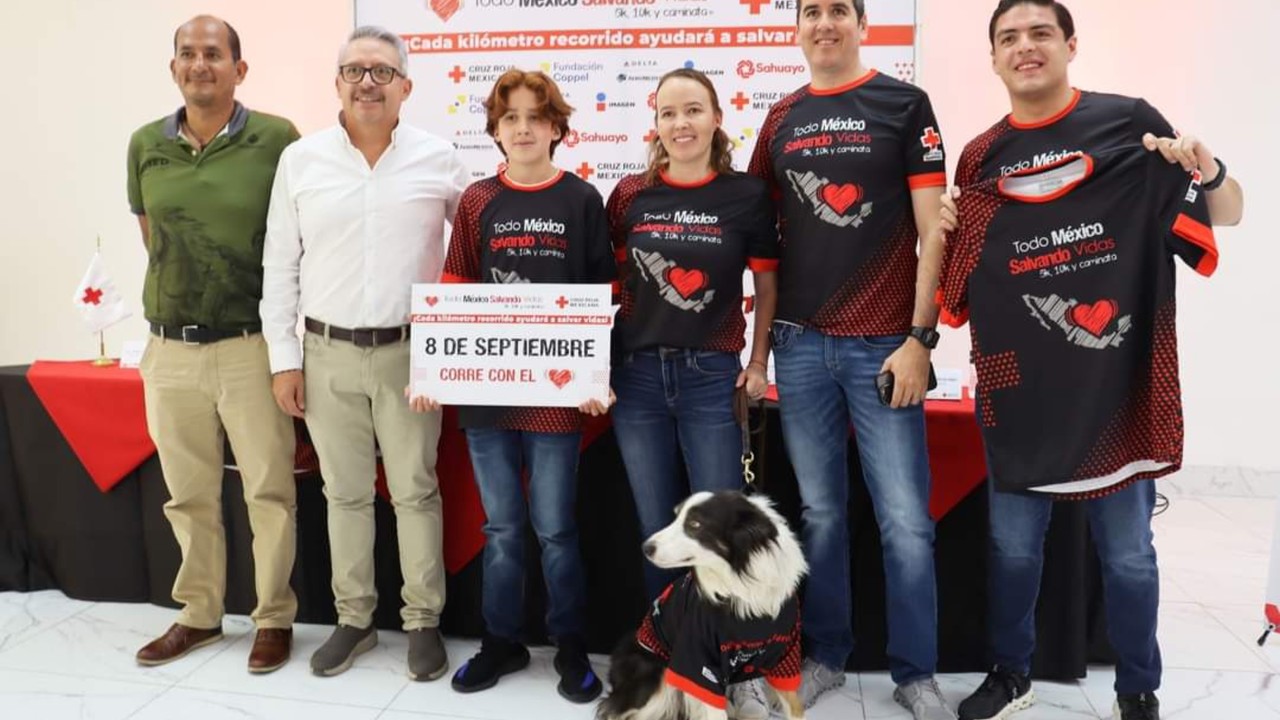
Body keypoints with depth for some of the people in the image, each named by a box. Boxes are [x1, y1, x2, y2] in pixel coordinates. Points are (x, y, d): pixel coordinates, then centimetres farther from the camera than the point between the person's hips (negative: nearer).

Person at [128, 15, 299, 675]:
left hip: (251, 345, -4)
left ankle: (274, 618, 20)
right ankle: (198, 614, 31)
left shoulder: (276, 140, -6)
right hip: (170, 349, 4)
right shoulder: (146, 145, 6)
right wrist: (174, 294, 14)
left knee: (269, 489, 4)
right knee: (188, 493, 14)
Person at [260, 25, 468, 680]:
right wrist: (284, 357, 1)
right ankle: (354, 618, 27)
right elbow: (280, 267, 5)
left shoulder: (438, 159, 0)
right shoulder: (301, 160, 2)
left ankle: (423, 621, 20)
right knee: (344, 492, 11)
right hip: (327, 354, 2)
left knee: (416, 491, 6)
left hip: (409, 353, -1)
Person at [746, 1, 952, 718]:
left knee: (905, 519, 0)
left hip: (885, 345, -3)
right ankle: (826, 656, 25)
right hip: (800, 342, 3)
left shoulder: (905, 104, 2)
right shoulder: (781, 120, 12)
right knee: (820, 512, 10)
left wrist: (920, 337, -10)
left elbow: (932, 230, -3)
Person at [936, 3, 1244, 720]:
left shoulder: (1128, 122, -2)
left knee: (1128, 553, 11)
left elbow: (1228, 215, 2)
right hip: (1019, 389, 2)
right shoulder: (979, 158, 6)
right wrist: (947, 234, -6)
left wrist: (1207, 172, -19)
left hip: (1118, 381, -2)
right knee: (1013, 547, 13)